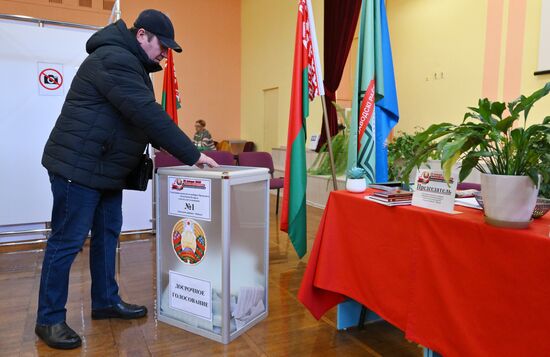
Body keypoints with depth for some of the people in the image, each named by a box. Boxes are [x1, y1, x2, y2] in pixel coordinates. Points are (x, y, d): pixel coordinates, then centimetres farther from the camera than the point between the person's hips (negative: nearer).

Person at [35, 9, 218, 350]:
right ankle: (49, 319, 12)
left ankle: (106, 301, 26)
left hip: (106, 167, 10)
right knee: (68, 241, -2)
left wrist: (183, 151, 4)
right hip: (79, 165, -10)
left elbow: (143, 118, 15)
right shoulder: (114, 60, -18)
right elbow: (150, 115, -27)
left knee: (108, 233, 13)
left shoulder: (130, 64, 16)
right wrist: (193, 155, -24)